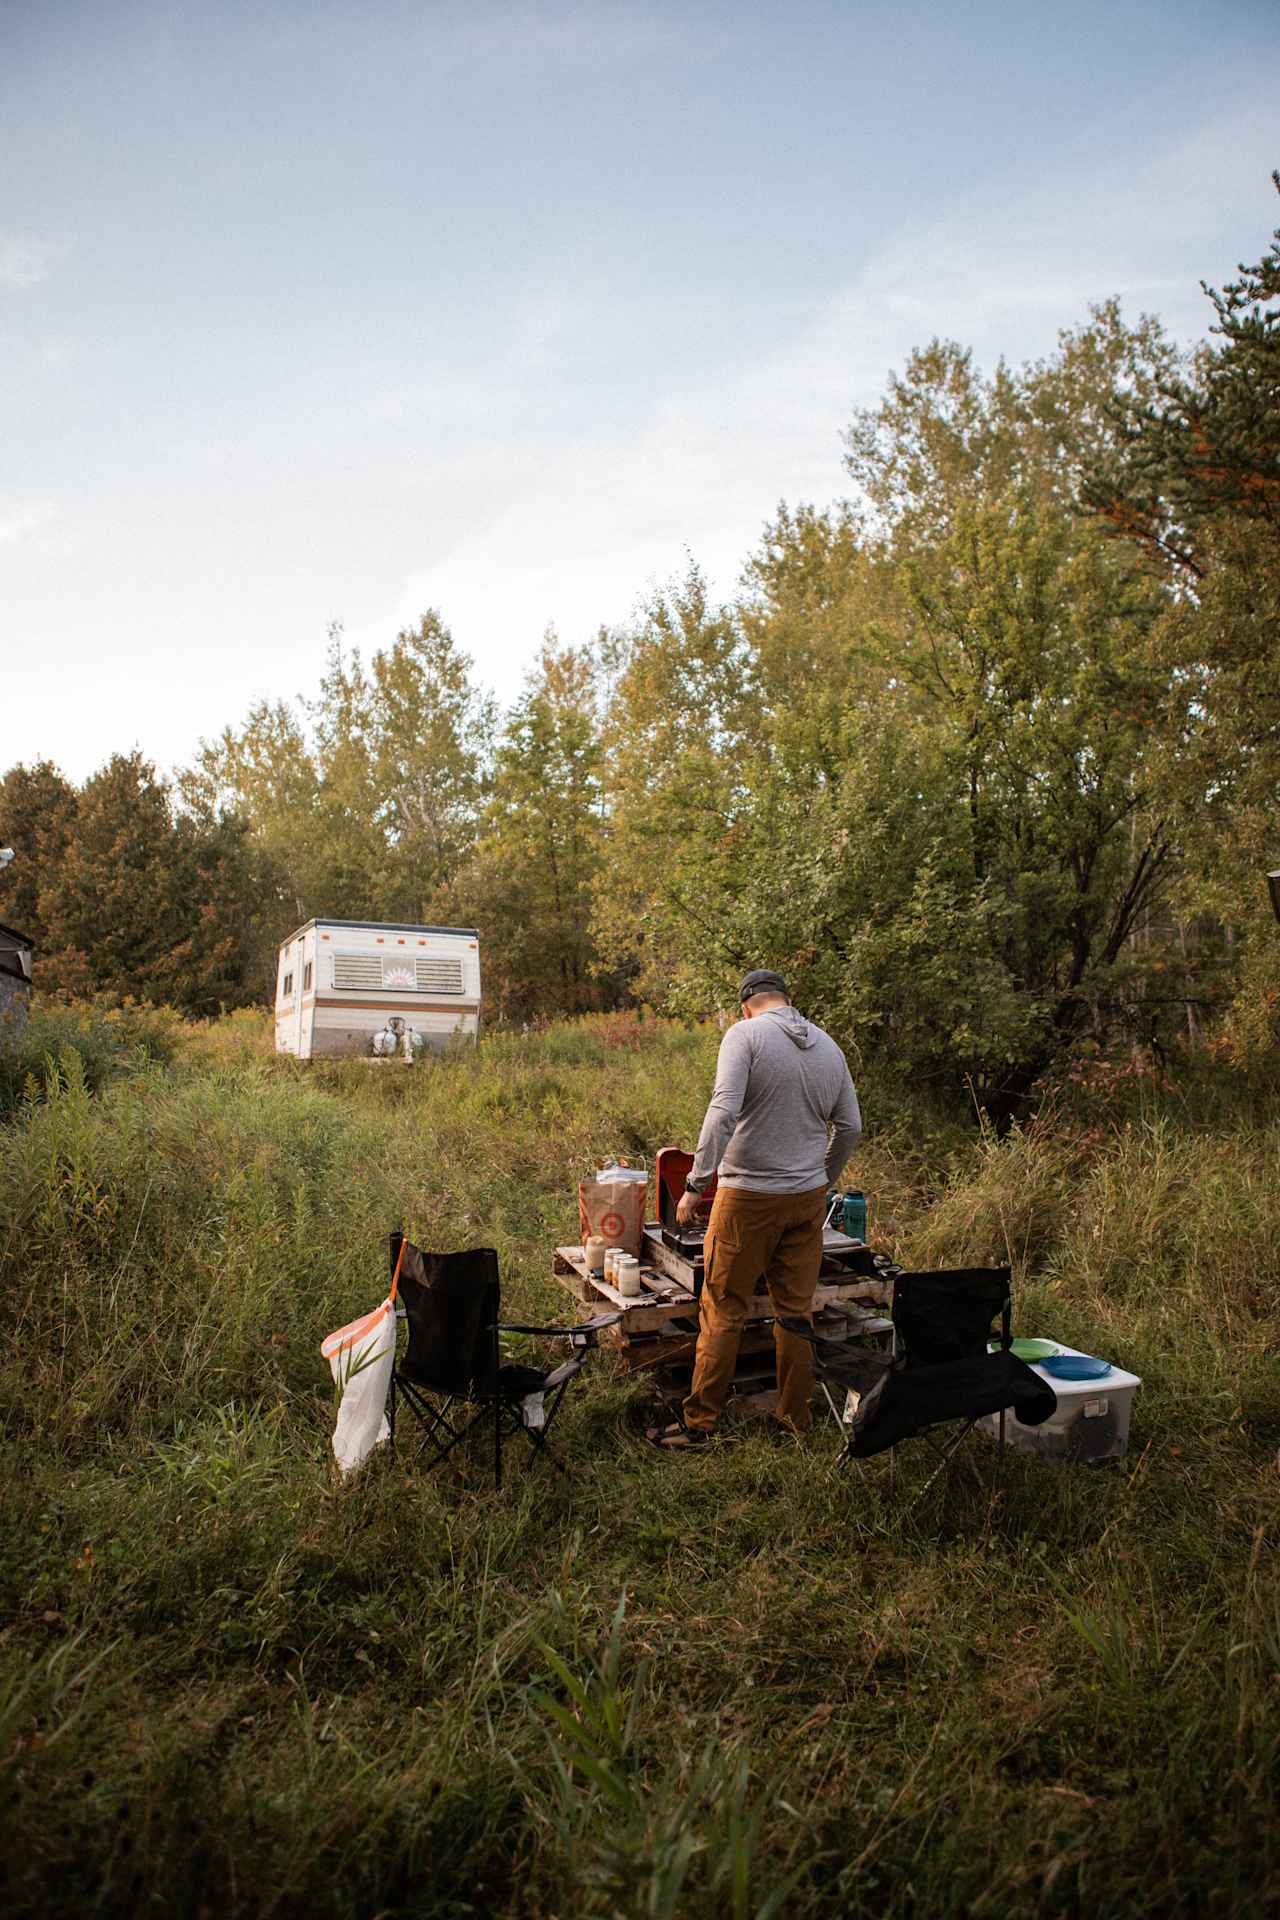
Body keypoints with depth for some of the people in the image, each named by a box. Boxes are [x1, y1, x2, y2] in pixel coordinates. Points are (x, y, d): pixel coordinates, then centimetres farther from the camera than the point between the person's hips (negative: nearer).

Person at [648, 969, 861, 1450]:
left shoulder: (744, 1035, -8)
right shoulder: (828, 1046, 10)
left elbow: (724, 1112, -21)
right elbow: (850, 1127, 14)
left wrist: (696, 1184, -17)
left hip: (749, 1197, -5)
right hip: (809, 1196, 5)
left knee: (722, 1311, 2)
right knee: (796, 1310, 13)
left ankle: (700, 1422, 9)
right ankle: (797, 1416, 22)